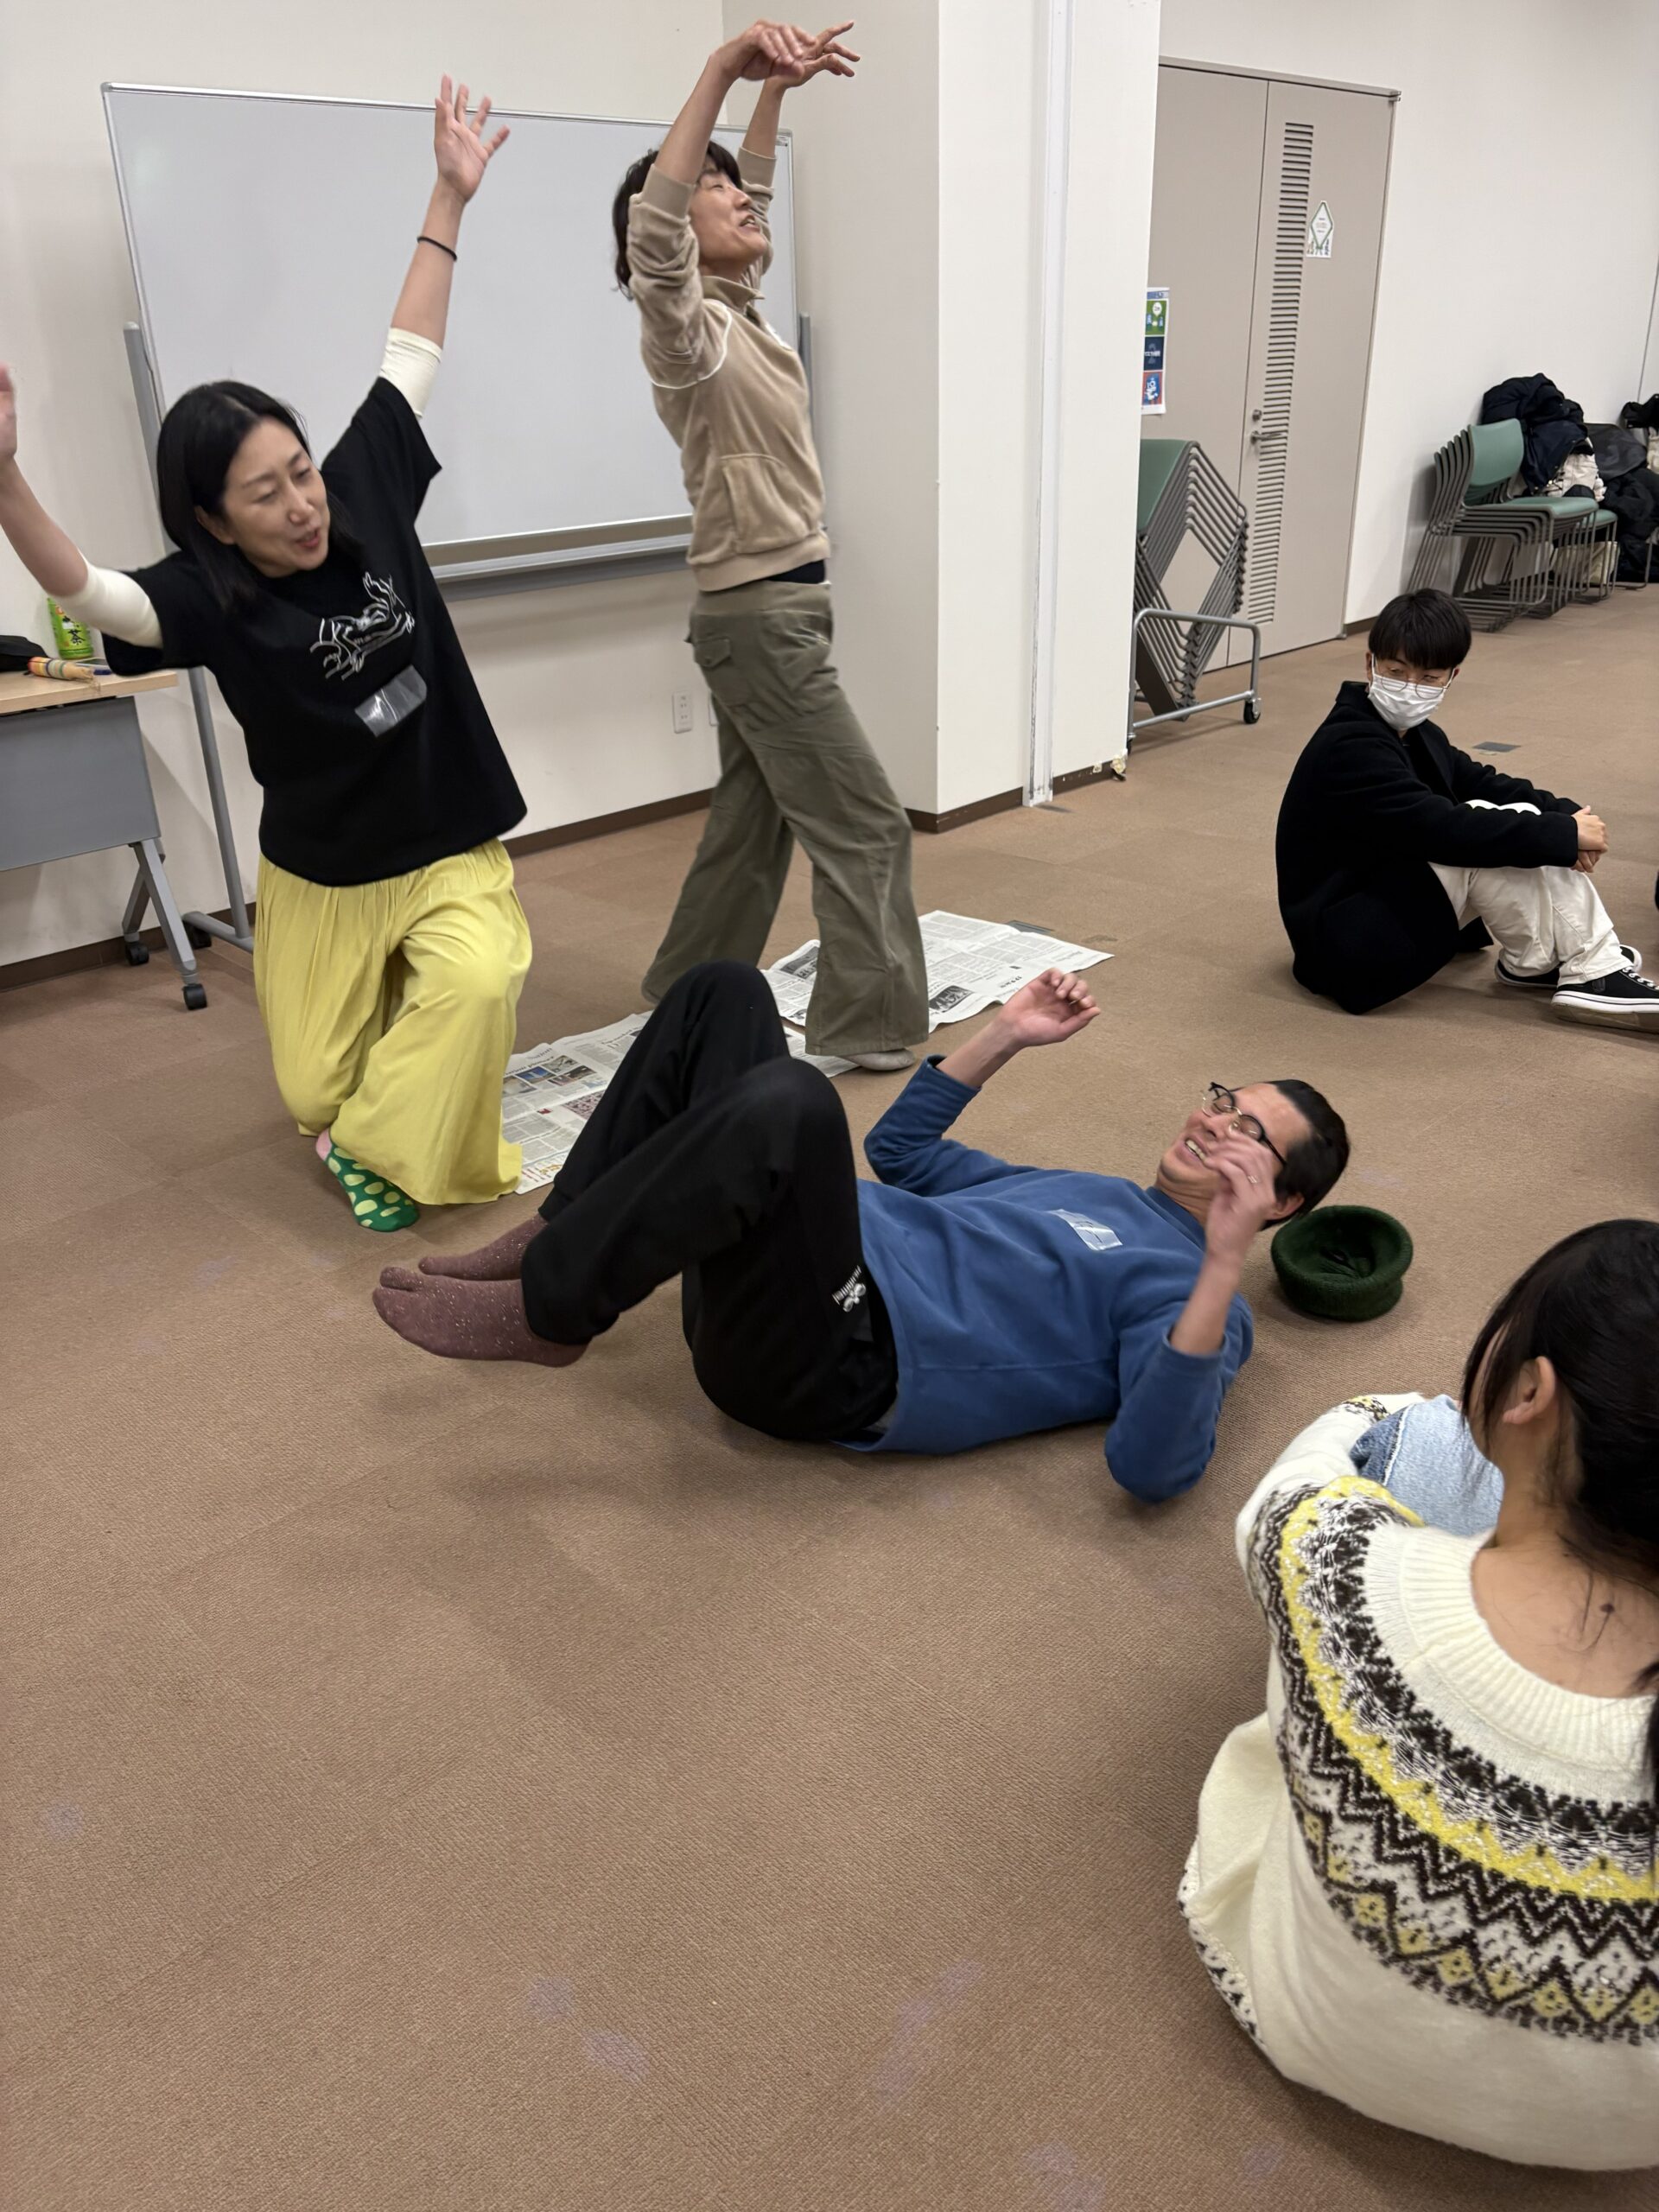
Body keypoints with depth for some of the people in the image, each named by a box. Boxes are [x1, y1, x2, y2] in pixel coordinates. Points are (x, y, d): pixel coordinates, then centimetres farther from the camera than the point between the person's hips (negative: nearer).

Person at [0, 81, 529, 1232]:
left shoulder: (363, 495, -5)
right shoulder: (209, 600, -15)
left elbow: (412, 355, 2)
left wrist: (450, 200, 3)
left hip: (450, 853, 2)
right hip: (320, 877, -1)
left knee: (475, 986, -29)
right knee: (314, 1093, 9)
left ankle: (388, 1144, -1)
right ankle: (360, 1108, 49)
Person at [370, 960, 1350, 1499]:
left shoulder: (1189, 1294, 3)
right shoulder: (1085, 1195, 29)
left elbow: (1151, 1465, -18)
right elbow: (901, 1149, 35)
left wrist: (1224, 1264, -26)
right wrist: (1005, 1037, 26)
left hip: (834, 1364, -8)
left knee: (791, 1098, -38)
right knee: (724, 992, 6)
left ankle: (546, 1311, -19)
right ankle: (559, 1240, 1)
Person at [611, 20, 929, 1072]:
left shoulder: (737, 311, 10)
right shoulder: (688, 332, -15)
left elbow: (754, 199, 25)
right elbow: (652, 229, -36)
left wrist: (775, 93, 17)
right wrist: (720, 73, -40)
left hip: (772, 607, 9)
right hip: (761, 615, -9)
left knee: (753, 820, 15)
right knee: (865, 822, -4)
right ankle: (872, 1023, 5)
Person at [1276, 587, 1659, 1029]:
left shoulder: (1414, 736, 10)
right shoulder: (1350, 749, -21)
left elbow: (1488, 785, 7)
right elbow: (1442, 829, -30)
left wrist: (1566, 816, -13)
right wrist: (1565, 833, -24)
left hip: (1393, 903, 10)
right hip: (1347, 945, -10)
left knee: (1522, 819, 3)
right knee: (1482, 839, -23)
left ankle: (1593, 961, 4)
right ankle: (1538, 965, -6)